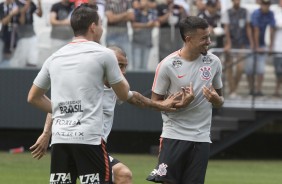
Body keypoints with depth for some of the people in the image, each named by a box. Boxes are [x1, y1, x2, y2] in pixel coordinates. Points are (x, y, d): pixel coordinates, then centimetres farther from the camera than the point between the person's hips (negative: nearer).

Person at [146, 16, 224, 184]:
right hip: (174, 135, -3)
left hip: (202, 138, 3)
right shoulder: (167, 65, -9)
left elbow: (220, 101, 15)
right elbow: (155, 102, -2)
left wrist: (216, 99, -10)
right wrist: (180, 103, -20)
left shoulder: (214, 62, 3)